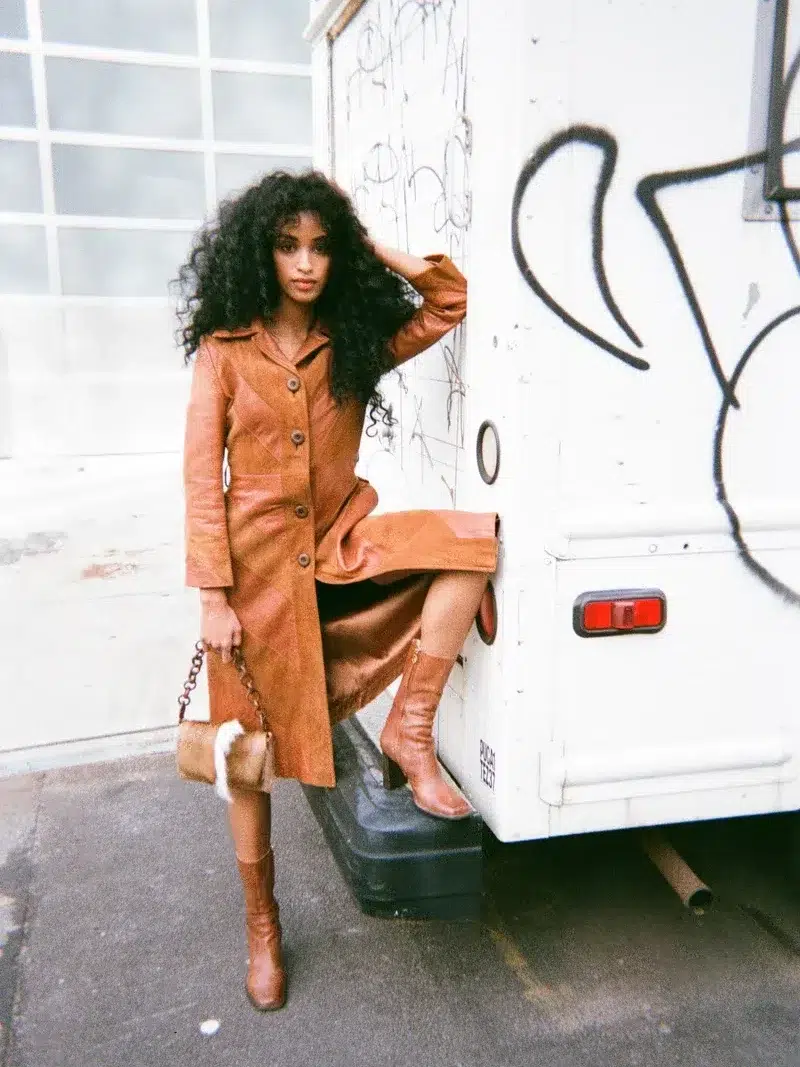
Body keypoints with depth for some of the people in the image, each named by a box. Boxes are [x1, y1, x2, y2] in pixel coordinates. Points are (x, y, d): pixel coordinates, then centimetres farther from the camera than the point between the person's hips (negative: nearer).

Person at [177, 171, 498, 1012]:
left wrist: (371, 247, 0)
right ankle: (261, 924, 26)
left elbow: (452, 300, 2)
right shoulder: (224, 350, -3)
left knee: (471, 538, -21)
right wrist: (214, 595, -11)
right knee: (251, 744, 6)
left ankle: (409, 731, -12)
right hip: (256, 558, -2)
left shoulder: (358, 342, 4)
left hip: (338, 545, 3)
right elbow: (201, 477, -6)